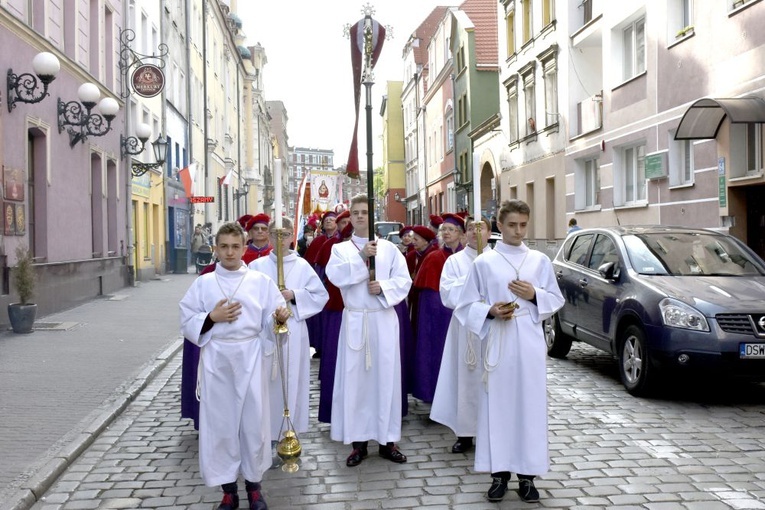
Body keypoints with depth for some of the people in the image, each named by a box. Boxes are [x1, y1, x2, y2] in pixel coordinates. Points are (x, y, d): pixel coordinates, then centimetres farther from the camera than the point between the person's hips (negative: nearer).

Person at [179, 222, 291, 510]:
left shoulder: (261, 281, 2)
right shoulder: (203, 283, 3)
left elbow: (271, 324, 2)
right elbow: (187, 324, 4)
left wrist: (280, 318, -20)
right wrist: (212, 318, -12)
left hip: (249, 358, 0)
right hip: (216, 359, 1)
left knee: (253, 419, 4)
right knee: (219, 421, 5)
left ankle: (254, 486, 23)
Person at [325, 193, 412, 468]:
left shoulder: (389, 248, 7)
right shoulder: (340, 249, 7)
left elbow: (404, 280, 1)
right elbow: (336, 276, -12)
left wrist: (384, 287, -17)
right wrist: (361, 256, -21)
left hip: (384, 319, 0)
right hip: (355, 320, 0)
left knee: (386, 376, 3)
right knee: (354, 378, 1)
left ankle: (387, 440, 13)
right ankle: (358, 441, 11)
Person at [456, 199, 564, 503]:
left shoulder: (540, 261, 7)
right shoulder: (484, 262, 3)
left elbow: (556, 300, 11)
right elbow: (467, 306, 4)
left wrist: (535, 295, -8)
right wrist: (491, 311, -14)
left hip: (530, 343, 1)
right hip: (498, 344, -1)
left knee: (530, 406, 2)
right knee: (497, 406, 1)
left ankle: (527, 475, 12)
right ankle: (499, 473, 13)